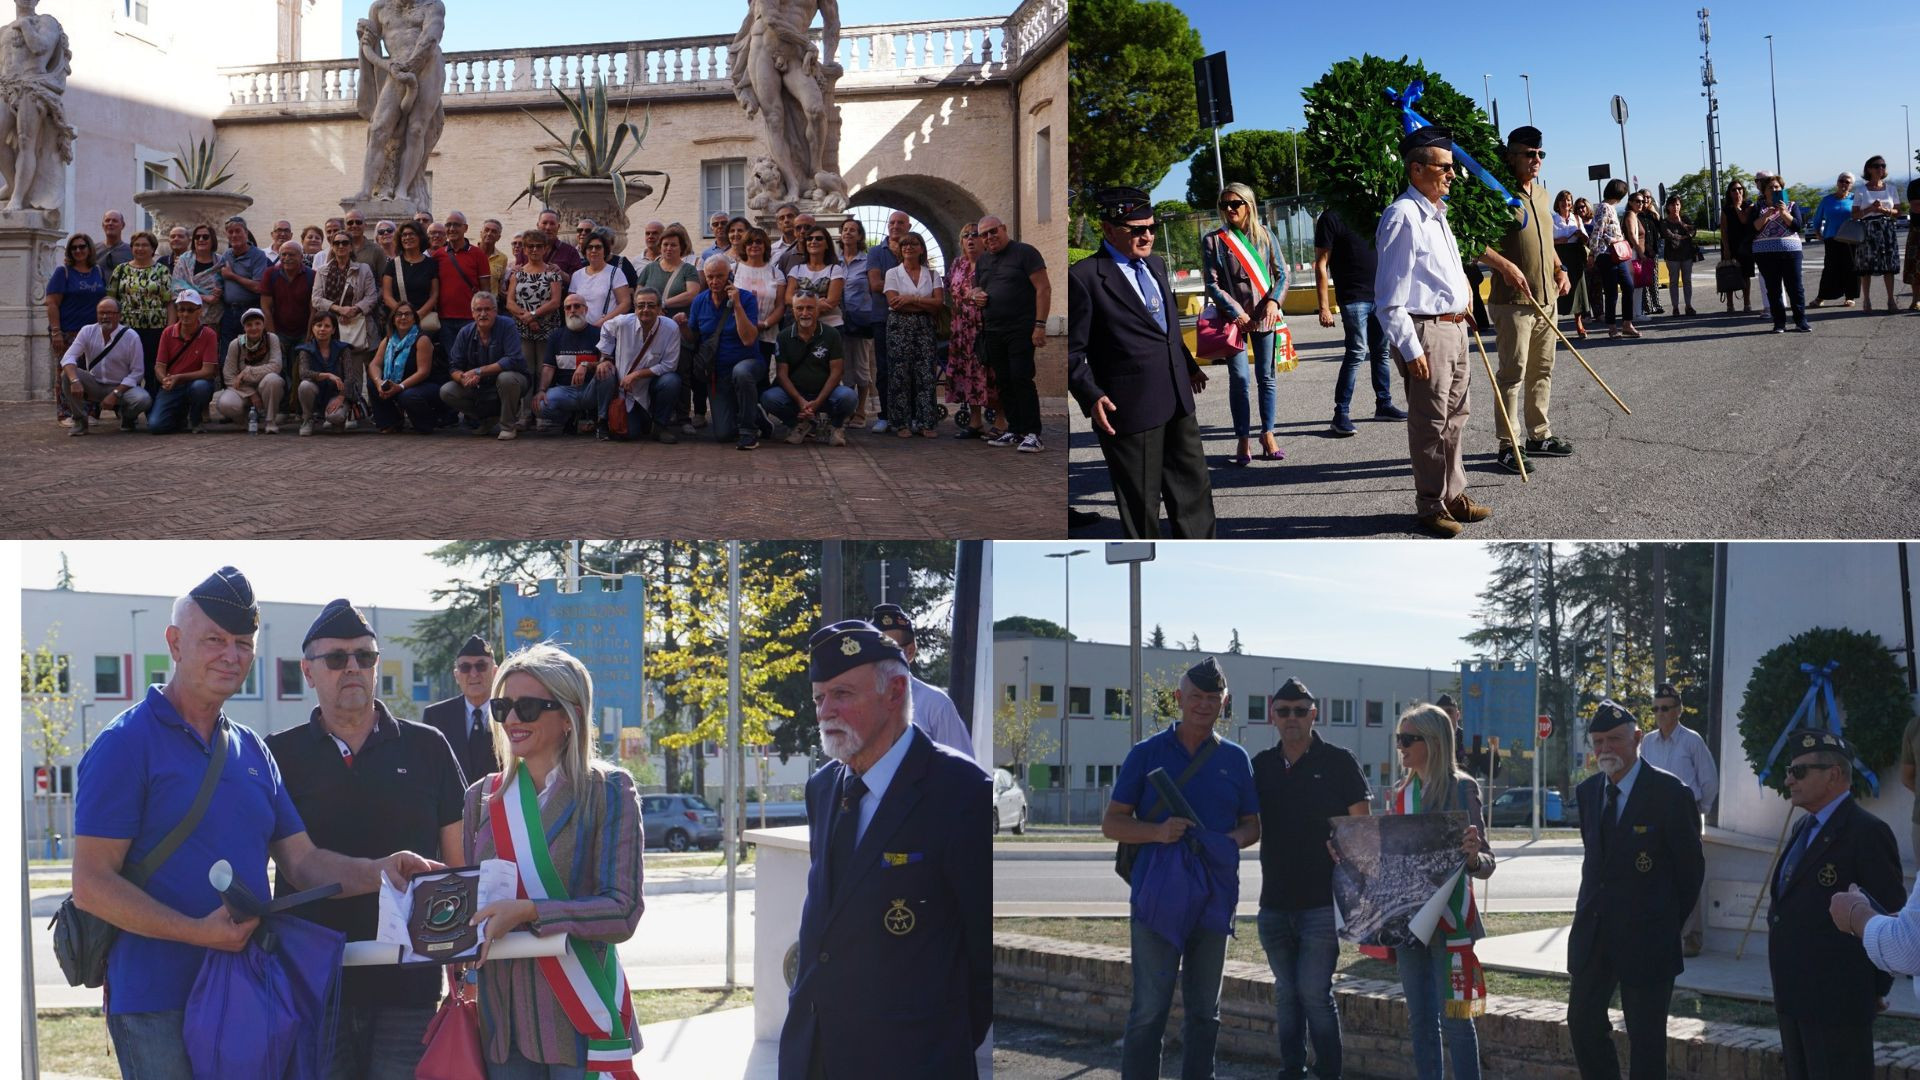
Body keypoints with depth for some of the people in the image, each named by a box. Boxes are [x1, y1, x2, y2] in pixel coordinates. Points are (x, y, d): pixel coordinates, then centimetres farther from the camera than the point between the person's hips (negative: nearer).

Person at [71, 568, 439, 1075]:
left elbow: (303, 862, 11)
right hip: (158, 1003, -6)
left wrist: (380, 871, -9)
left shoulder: (253, 752, 14)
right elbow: (91, 885, -13)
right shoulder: (125, 744, -7)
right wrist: (199, 932, -21)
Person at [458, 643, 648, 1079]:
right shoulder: (482, 796, 10)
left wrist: (529, 911, -23)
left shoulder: (608, 790, -4)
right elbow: (465, 897, 15)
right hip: (501, 1021, 4)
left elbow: (622, 911, -12)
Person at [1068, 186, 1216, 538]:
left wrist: (1188, 364, 35)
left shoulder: (1156, 265, 13)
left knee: (1193, 486, 14)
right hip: (1129, 409, -8)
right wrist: (1091, 396, -23)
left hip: (1177, 402, 8)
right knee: (1141, 500, 3)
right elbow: (1072, 352, -12)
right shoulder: (1084, 276, -11)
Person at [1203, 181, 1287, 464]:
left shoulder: (1264, 236, 7)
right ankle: (1242, 440, 2)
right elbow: (1212, 284, -3)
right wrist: (1236, 314, -12)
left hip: (1264, 315, 2)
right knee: (1238, 378, -4)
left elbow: (1281, 273, 7)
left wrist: (1274, 301, -11)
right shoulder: (1213, 240, 1)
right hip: (1233, 317, -2)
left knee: (1266, 377, 4)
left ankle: (1267, 435, 12)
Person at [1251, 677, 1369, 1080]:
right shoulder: (1261, 766, 10)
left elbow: (1362, 827, -2)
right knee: (1286, 993, 11)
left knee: (1314, 991, -8)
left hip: (1323, 900, -5)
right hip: (1274, 902, 5)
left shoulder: (1338, 762, -2)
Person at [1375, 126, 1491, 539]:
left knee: (1454, 418, 16)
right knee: (1430, 424, -1)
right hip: (1426, 332, -10)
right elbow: (1390, 298, -19)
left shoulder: (1437, 215, 14)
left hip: (1454, 328, 10)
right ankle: (1430, 505, 9)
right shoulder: (1403, 218, -16)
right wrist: (1410, 349, -20)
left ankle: (1453, 495, 27)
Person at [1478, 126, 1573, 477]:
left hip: (1545, 298, 8)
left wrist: (1559, 270, 12)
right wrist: (1505, 266, -25)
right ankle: (1508, 446, -3)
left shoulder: (1541, 193, 14)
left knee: (1542, 370, 14)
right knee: (1513, 373, -6)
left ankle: (1539, 435, 25)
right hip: (1512, 300, -8)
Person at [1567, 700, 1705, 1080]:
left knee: (1646, 1039, 1)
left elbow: (1691, 867, -5)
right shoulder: (1587, 791, 7)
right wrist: (1593, 909, 12)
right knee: (1582, 1022, 10)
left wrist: (1670, 923, 2)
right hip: (1593, 932, 6)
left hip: (1646, 938, -6)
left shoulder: (1669, 792, -12)